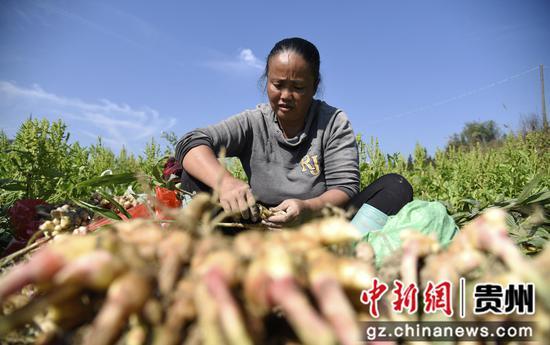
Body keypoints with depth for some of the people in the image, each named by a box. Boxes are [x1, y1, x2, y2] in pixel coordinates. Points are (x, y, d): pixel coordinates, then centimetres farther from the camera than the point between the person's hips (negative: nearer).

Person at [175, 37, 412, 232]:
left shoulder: (334, 122, -1)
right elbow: (191, 143, -12)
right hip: (262, 227, 1)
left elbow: (345, 187, -8)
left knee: (396, 185, -19)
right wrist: (225, 182, -35)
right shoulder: (253, 123, 0)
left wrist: (307, 208, -31)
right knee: (194, 178, -13)